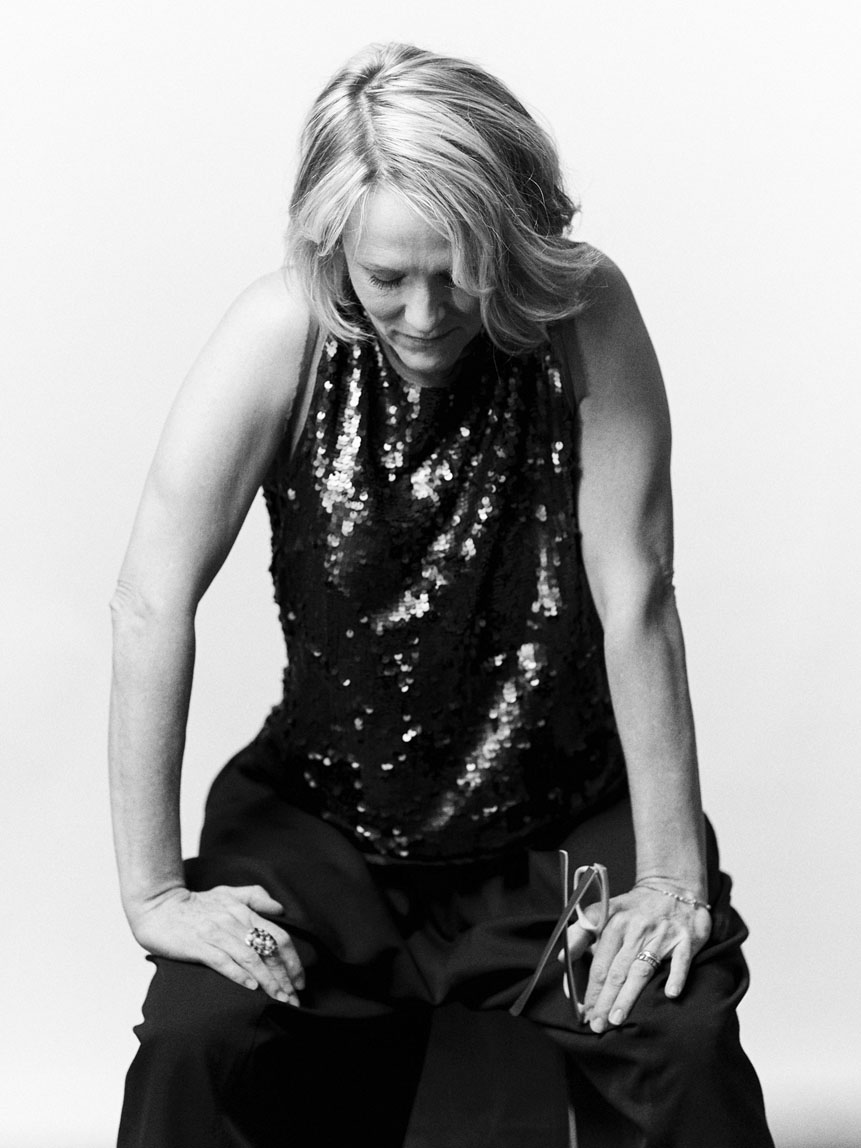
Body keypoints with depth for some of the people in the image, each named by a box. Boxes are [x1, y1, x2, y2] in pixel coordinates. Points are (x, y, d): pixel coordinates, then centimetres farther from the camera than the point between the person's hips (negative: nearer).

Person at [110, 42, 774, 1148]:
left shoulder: (586, 318, -16)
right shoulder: (281, 333, -16)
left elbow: (635, 605, -15)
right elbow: (151, 604, -17)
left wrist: (673, 875, -17)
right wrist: (154, 891, -20)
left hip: (565, 816, 0)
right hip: (325, 810, 0)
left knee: (686, 1044, -22)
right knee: (198, 1037, -22)